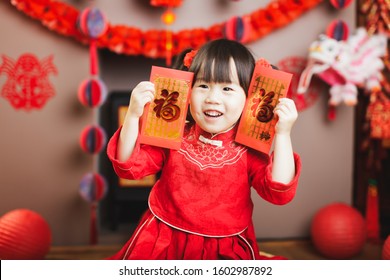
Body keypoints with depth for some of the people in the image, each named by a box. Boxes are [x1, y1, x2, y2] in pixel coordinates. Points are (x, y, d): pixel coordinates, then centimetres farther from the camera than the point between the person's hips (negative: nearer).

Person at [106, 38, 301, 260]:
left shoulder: (249, 150, -8)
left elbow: (280, 192, -18)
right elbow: (129, 166, -7)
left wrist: (283, 135, -24)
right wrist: (133, 115, -19)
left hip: (227, 249, 0)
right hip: (163, 243, 0)